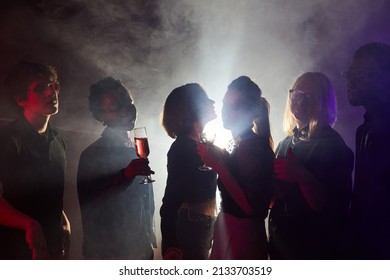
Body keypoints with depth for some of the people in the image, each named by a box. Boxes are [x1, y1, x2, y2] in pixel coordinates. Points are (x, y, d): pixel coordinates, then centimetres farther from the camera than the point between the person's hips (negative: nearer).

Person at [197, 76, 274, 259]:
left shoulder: (254, 146, -18)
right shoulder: (237, 143, 8)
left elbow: (251, 206, -24)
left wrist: (217, 164, -23)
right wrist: (215, 159, 7)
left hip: (243, 236, -9)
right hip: (229, 229, 9)